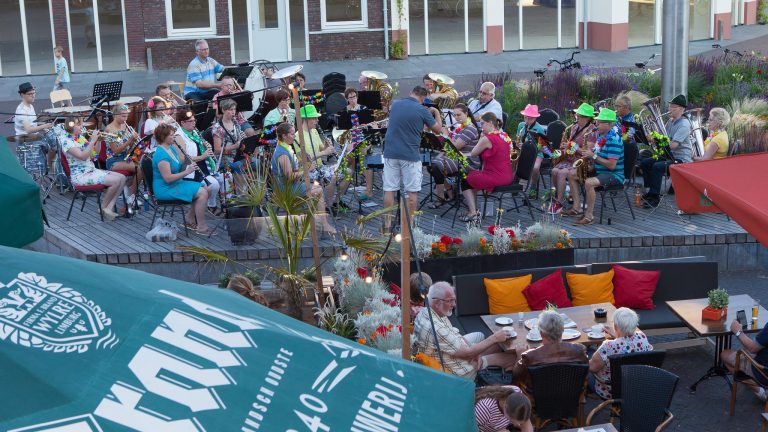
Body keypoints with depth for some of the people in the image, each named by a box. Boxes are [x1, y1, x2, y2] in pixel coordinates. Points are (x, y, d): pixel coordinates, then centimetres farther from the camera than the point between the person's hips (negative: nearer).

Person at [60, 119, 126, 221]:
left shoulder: (81, 138, 13)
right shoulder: (67, 142, -12)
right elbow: (83, 156, -25)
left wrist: (98, 140, 2)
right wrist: (93, 140, -22)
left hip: (92, 170, 9)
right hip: (80, 176, -9)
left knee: (122, 178, -6)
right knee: (116, 180, -22)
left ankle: (109, 208, -10)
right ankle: (103, 208, -3)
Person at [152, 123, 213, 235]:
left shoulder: (171, 148, 9)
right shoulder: (161, 154, -21)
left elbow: (181, 165, 14)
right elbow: (168, 178, -26)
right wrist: (187, 172, -22)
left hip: (176, 184, 10)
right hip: (165, 189, -10)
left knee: (204, 190, 6)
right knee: (202, 193, -18)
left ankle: (190, 221, 14)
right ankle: (202, 227, -11)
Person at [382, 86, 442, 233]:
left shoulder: (395, 105, 7)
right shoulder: (422, 110, -7)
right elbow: (437, 129, 2)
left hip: (391, 153, 4)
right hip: (410, 155, -4)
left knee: (389, 189, 5)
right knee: (412, 191, 5)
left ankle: (387, 225, 6)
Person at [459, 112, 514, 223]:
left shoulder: (487, 139, -18)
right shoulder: (504, 136, 9)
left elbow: (473, 153, -4)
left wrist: (482, 138, -1)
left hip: (496, 178, -9)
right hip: (508, 177, 9)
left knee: (465, 180, 12)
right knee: (475, 175, 29)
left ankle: (473, 213, 6)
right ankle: (473, 209, 30)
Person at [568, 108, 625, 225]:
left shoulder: (613, 140, -21)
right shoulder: (600, 135, 9)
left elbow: (611, 165, -26)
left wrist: (593, 156, -22)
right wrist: (587, 152, -1)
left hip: (614, 175, -11)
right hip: (598, 171, 11)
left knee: (589, 182, -36)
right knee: (571, 174, 8)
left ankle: (589, 216, -25)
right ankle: (577, 208, 4)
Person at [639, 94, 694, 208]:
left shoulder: (684, 124, -17)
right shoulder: (670, 121, 11)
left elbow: (673, 145, -26)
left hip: (682, 159, -9)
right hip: (670, 155, 9)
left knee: (657, 167, -29)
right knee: (645, 163, 2)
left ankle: (654, 198, -21)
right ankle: (650, 191, 7)